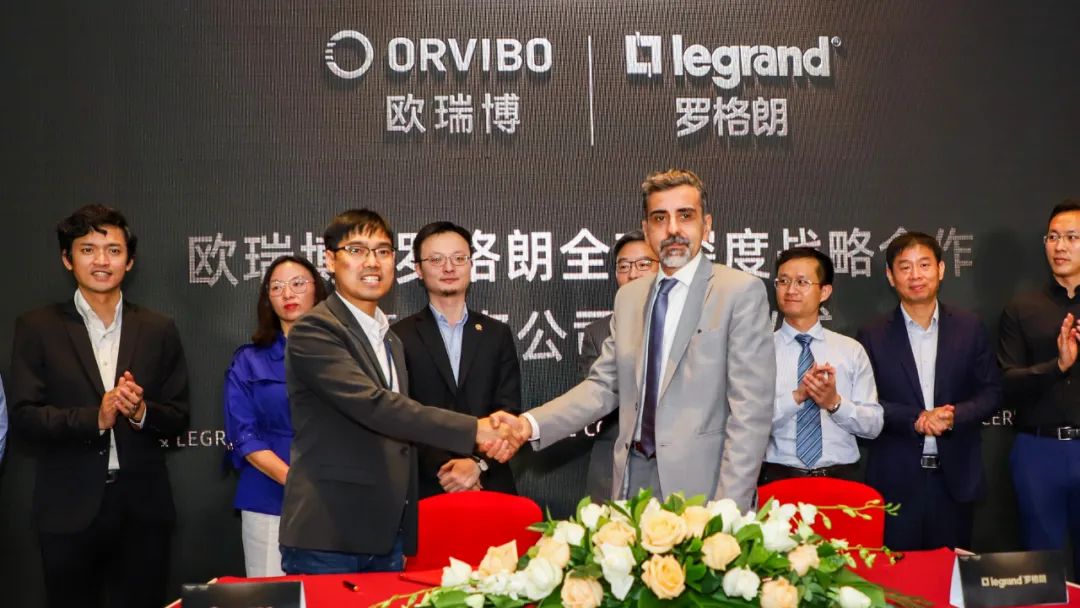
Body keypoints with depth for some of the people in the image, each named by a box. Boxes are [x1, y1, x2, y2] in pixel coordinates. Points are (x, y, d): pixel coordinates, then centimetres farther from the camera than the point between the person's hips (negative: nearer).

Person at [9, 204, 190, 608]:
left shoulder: (159, 330, 7)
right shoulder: (37, 328, 1)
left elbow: (178, 417, 6)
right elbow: (23, 416, -6)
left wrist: (141, 412, -15)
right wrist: (95, 418, -19)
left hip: (143, 508, 2)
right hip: (69, 509, -1)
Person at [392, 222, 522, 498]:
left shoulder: (497, 334, 10)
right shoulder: (400, 337, 1)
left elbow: (508, 411, 3)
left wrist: (478, 464, -13)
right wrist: (443, 469, -15)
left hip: (490, 485, 2)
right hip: (426, 488, -2)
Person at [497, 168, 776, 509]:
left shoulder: (742, 292, -6)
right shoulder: (629, 298, 12)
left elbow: (751, 408, -11)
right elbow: (603, 387, 9)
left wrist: (729, 514, -17)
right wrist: (530, 425, -6)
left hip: (697, 482, -5)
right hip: (632, 477, 5)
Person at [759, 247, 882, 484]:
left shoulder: (852, 350, 8)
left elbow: (874, 425, 5)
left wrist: (835, 403, -11)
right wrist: (796, 396, -17)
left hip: (841, 477, 2)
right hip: (778, 478, -2)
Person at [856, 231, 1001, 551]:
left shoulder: (969, 328, 6)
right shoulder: (873, 336, 1)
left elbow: (991, 393, 6)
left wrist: (954, 415, -13)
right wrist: (915, 419, -16)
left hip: (955, 475, 1)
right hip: (896, 479, -1)